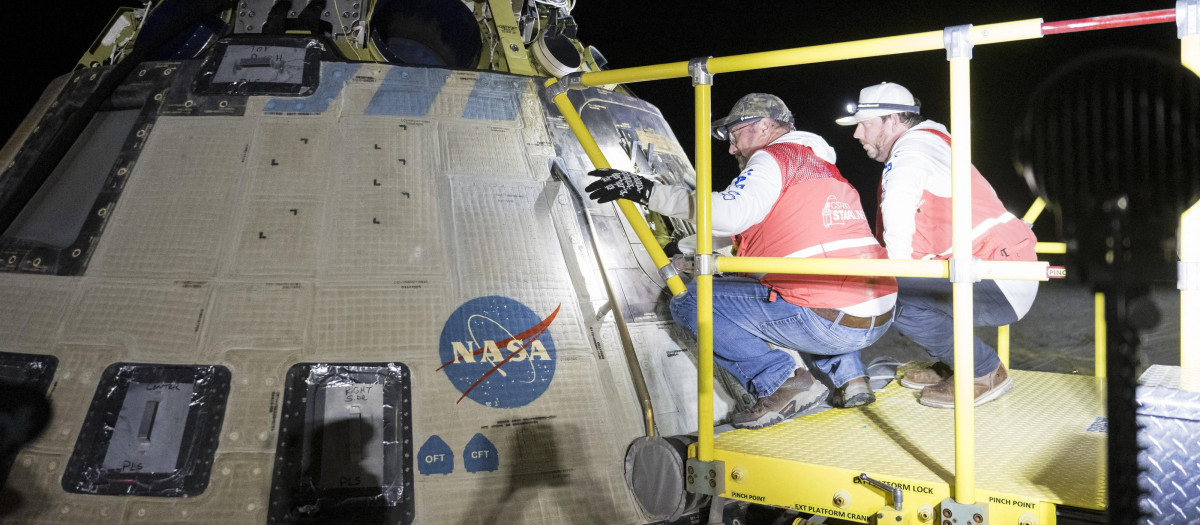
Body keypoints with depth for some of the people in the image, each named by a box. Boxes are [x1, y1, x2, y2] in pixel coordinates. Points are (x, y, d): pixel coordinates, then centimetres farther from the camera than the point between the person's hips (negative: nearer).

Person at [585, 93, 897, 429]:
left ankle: (783, 381, -8)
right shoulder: (824, 166, 26)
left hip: (827, 324, -9)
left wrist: (649, 192, -15)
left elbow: (729, 214, -20)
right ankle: (848, 375, 20)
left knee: (689, 303, 0)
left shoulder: (774, 157, 0)